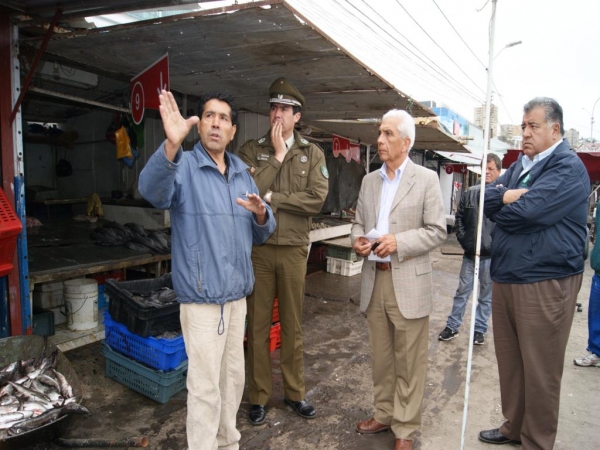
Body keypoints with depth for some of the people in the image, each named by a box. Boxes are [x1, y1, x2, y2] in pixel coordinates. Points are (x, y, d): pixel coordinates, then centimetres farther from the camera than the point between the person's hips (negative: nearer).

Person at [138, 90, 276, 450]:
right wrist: (172, 145, -49)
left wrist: (261, 214, -11)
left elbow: (262, 233, 12)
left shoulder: (242, 173, 10)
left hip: (237, 294, 7)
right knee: (206, 387, 1)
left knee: (233, 377, 20)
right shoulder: (183, 167, -9)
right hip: (202, 297, -7)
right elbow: (152, 190, -33)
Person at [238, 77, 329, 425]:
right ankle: (259, 396, 25)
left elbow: (316, 200, -9)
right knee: (258, 324, 9)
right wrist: (278, 156, -9)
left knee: (293, 325, 12)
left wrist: (271, 198, -12)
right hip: (257, 248, 0)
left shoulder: (312, 154, 5)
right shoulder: (252, 150, 4)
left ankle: (295, 392, 29)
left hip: (293, 249, 0)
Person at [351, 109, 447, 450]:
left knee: (409, 361, 6)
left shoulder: (427, 179, -4)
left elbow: (437, 231, -7)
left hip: (408, 282, -5)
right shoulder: (369, 180, 11)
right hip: (374, 279, 5)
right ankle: (384, 414, 34)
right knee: (381, 356, 17)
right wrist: (357, 239, -4)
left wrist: (399, 242, -19)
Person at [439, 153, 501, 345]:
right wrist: (463, 240, 3)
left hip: (491, 255, -3)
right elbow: (459, 217, 10)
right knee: (462, 291, 11)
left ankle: (480, 329, 25)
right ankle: (452, 326, 21)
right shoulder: (470, 193, 4)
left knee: (486, 295, 11)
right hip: (470, 252, 3)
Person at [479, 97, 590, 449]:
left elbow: (525, 211, -24)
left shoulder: (568, 167, -12)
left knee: (539, 370, 6)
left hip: (545, 284, -8)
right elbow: (486, 198, 7)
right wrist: (507, 195, -13)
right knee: (509, 361, 18)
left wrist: (501, 206, -4)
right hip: (506, 278, 8)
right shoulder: (520, 165, 15)